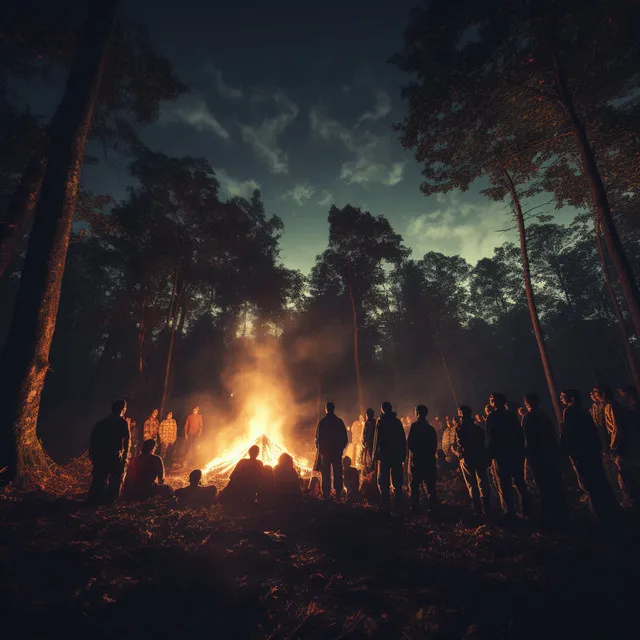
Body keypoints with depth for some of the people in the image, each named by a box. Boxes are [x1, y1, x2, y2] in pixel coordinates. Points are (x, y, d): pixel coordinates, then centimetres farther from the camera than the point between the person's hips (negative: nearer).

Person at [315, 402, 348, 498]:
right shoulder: (340, 421, -2)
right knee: (337, 472, 7)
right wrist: (341, 448, 12)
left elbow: (318, 437, -4)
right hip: (337, 451, 1)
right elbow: (345, 438, 1)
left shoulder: (322, 422, -7)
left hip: (325, 451, -1)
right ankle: (338, 493, 7)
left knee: (326, 473, 7)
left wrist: (319, 448, 10)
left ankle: (326, 493, 8)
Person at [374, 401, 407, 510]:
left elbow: (378, 439, -10)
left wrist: (375, 455, -6)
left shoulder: (381, 421, -7)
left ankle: (385, 504, 3)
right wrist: (403, 454, 13)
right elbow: (403, 439, 7)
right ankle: (398, 502, 16)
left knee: (383, 481, 4)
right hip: (397, 454, 4)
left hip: (384, 454, -4)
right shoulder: (397, 421, 5)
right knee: (397, 480, 13)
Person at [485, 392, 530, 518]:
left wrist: (490, 454, -5)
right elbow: (520, 434, 8)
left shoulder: (492, 417, -10)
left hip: (501, 455, -5)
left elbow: (491, 438, -13)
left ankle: (510, 511, 3)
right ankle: (526, 510, 18)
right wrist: (521, 451, 15)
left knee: (505, 485, 1)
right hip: (516, 453, 6)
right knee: (520, 482, 14)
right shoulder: (512, 415, 6)